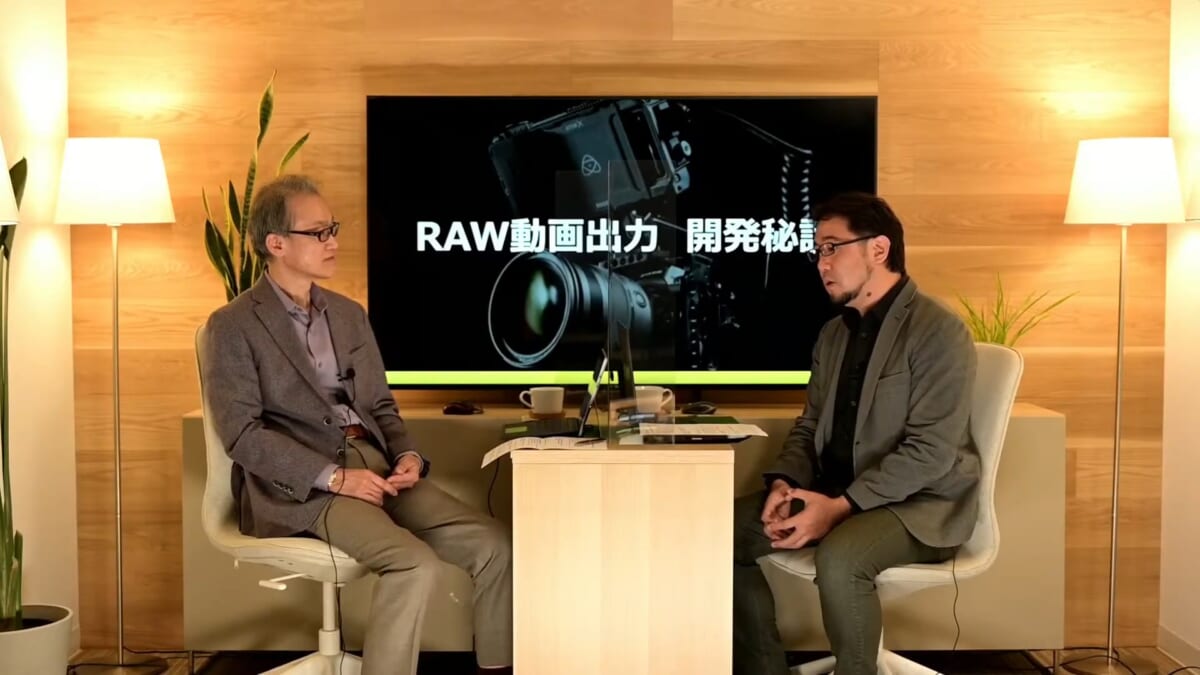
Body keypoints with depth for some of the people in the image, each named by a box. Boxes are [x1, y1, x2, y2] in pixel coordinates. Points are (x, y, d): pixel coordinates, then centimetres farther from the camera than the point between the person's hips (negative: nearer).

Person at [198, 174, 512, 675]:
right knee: (415, 564, -29)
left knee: (493, 545, -11)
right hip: (299, 486, -6)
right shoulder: (233, 326, -2)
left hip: (374, 462, 6)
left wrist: (406, 454, -2)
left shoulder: (349, 314, 18)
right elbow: (242, 433, -10)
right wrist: (333, 476, -19)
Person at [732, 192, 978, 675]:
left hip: (921, 502, -7)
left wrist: (840, 507, -25)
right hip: (837, 494, 8)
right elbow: (810, 425, 15)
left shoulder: (938, 331, -13)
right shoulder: (832, 334, 12)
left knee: (839, 558, -36)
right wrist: (784, 482, -7)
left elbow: (930, 450, -20)